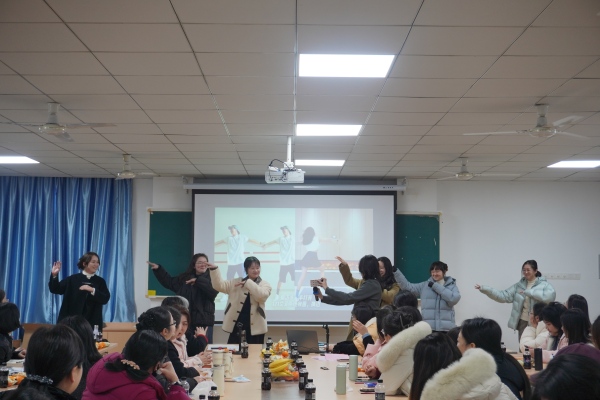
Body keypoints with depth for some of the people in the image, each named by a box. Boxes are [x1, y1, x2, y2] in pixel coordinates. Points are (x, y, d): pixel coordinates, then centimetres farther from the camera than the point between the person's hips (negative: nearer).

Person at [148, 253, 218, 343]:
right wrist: (158, 269, 21)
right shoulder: (184, 278, 11)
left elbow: (214, 291, -20)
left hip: (204, 319, -3)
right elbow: (169, 282, 24)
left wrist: (198, 281, -20)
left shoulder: (211, 278, -1)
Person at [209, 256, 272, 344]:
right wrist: (214, 270, -14)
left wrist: (248, 283, -17)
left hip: (255, 328, -1)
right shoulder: (236, 282, 9)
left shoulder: (265, 284, 4)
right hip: (236, 326, 1)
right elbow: (219, 285, -1)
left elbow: (262, 296, -16)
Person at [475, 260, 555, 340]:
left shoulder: (544, 284, -4)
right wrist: (484, 289, -7)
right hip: (523, 322, 4)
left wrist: (529, 292, -25)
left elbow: (550, 295, -25)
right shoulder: (519, 285, 9)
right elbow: (504, 296, 3)